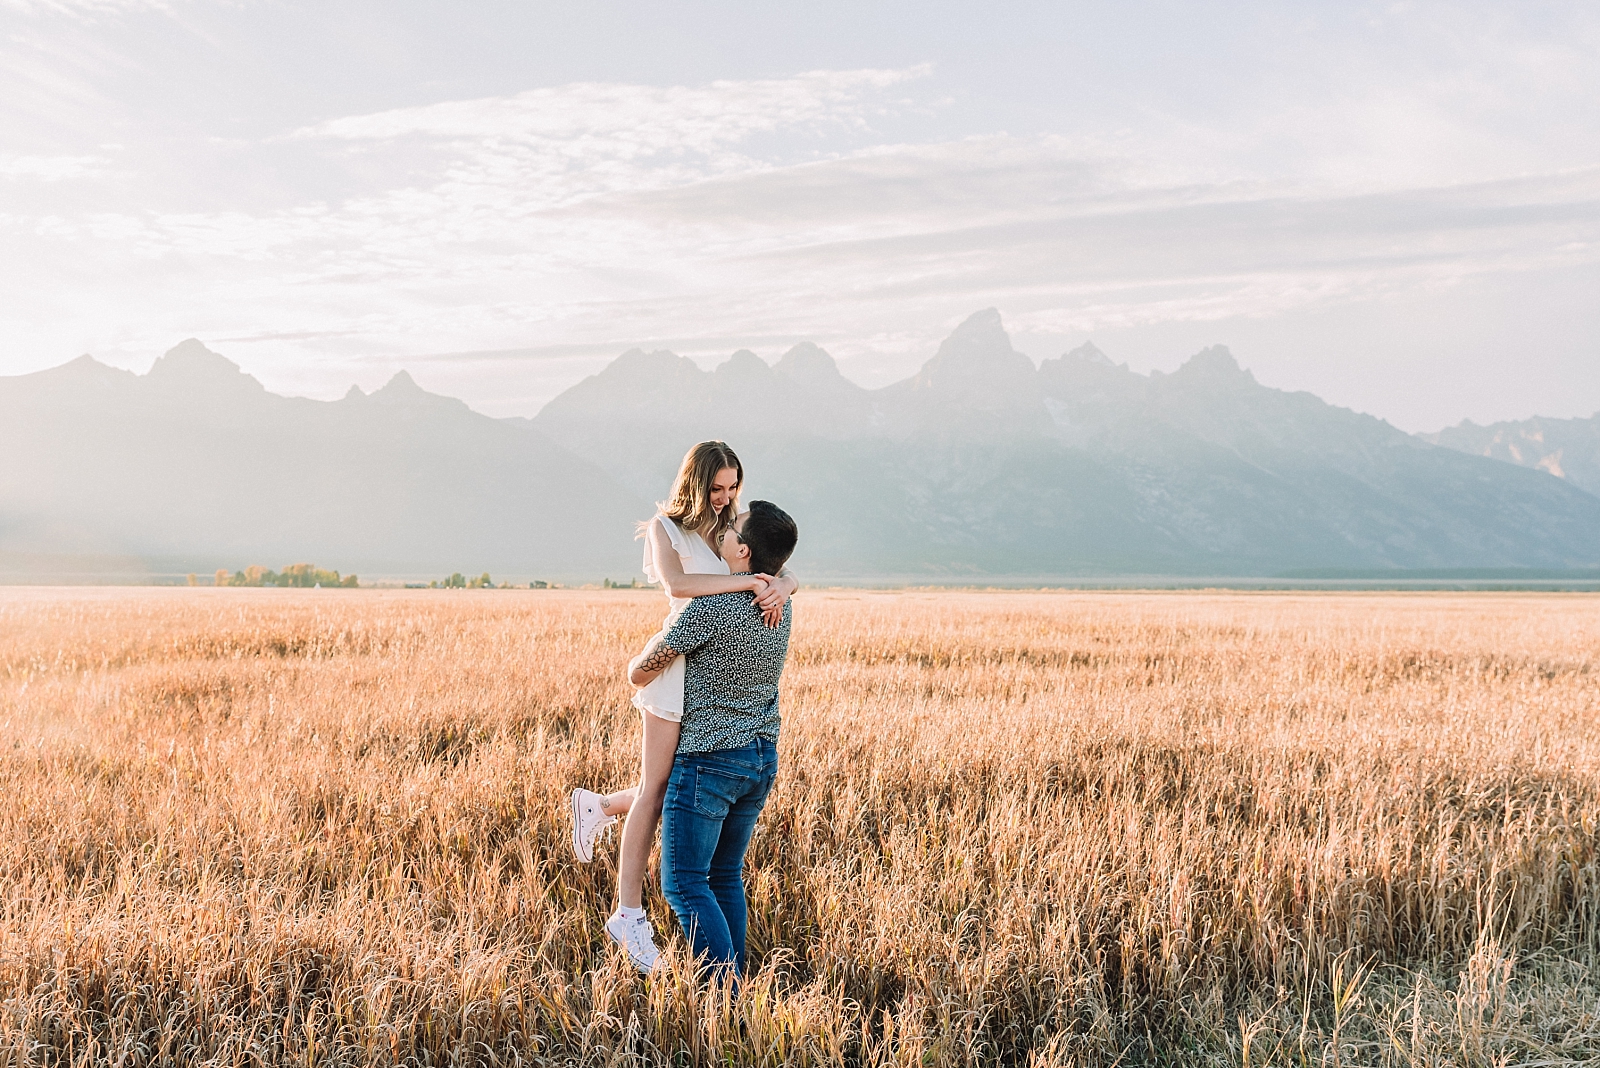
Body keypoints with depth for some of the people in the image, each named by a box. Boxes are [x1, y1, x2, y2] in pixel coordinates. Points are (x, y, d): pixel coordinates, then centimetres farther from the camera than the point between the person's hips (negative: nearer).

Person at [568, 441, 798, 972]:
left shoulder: (731, 530, 14)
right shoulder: (666, 528, -3)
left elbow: (784, 573, 6)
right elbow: (677, 581, -23)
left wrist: (779, 585, -18)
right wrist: (748, 582, -26)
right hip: (680, 669, -6)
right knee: (657, 789, 0)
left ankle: (600, 806, 37)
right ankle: (629, 913, 8)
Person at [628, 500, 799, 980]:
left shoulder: (712, 608, -19)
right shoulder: (779, 603, 2)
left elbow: (638, 673, -11)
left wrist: (655, 642, 13)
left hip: (709, 760, -8)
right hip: (763, 758, 8)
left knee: (684, 883, -3)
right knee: (725, 876, 16)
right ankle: (736, 978, 17)